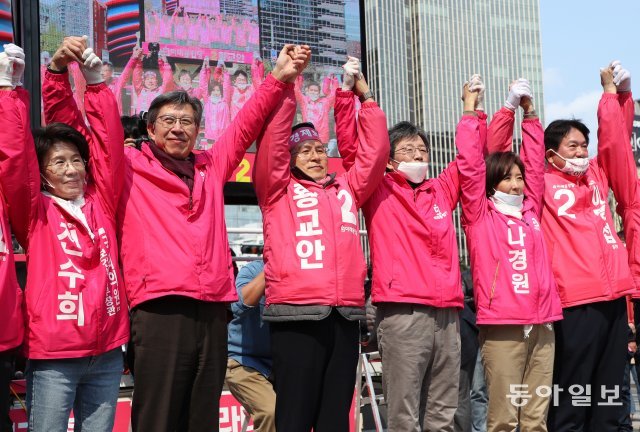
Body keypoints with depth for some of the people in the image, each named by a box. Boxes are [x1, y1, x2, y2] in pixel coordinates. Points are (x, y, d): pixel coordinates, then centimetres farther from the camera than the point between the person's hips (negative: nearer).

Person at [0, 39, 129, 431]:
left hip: (107, 353, 3)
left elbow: (108, 141, 6)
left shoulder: (100, 201, 9)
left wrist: (94, 77, 1)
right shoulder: (35, 211, 1)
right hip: (53, 356, -3)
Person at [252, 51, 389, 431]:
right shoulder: (278, 191, 10)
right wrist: (285, 86, -3)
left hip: (345, 314, 4)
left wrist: (365, 97, 15)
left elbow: (374, 150, 18)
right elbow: (271, 142, -1)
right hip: (297, 314, -4)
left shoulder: (346, 190, 21)